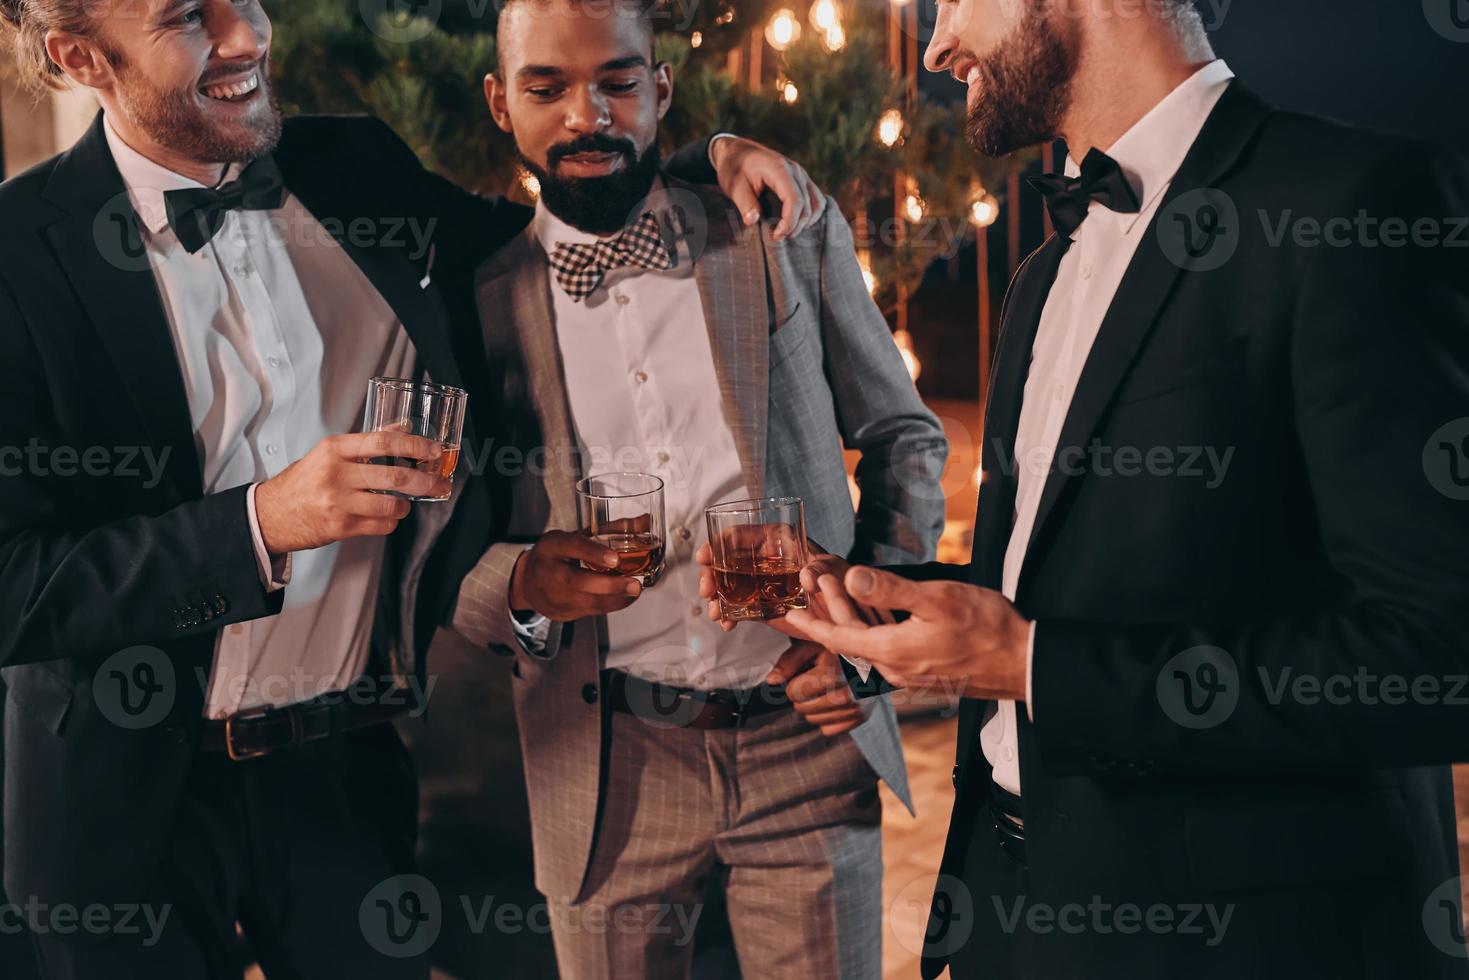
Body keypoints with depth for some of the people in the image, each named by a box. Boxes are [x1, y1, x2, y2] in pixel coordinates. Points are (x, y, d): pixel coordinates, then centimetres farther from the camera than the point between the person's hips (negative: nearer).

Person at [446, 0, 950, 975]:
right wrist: (521, 582, -18)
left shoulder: (794, 237, 2)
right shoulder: (477, 302, 0)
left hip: (807, 736, 1)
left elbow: (907, 438, 10)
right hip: (608, 770, 0)